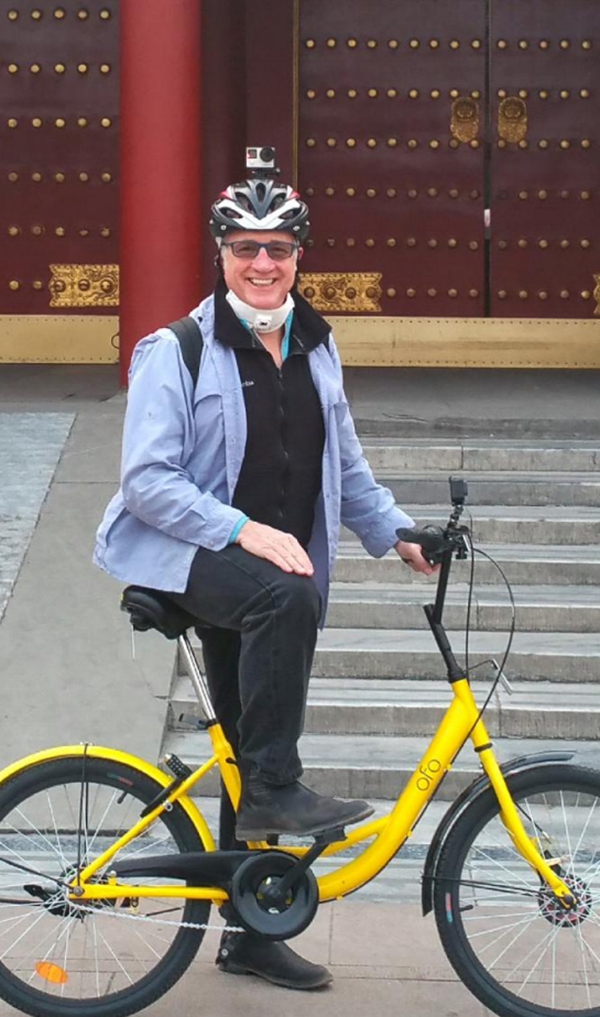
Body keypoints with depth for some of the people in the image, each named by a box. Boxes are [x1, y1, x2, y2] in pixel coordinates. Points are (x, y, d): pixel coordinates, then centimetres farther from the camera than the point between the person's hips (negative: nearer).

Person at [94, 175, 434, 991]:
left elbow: (345, 468, 21)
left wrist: (397, 533, 7)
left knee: (253, 755, 9)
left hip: (274, 563, 6)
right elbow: (146, 479, -14)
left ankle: (250, 933, 20)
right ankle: (276, 792, -28)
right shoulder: (178, 351, -7)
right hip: (187, 556, -6)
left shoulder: (316, 350, 12)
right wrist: (242, 531, -25)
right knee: (283, 596, -38)